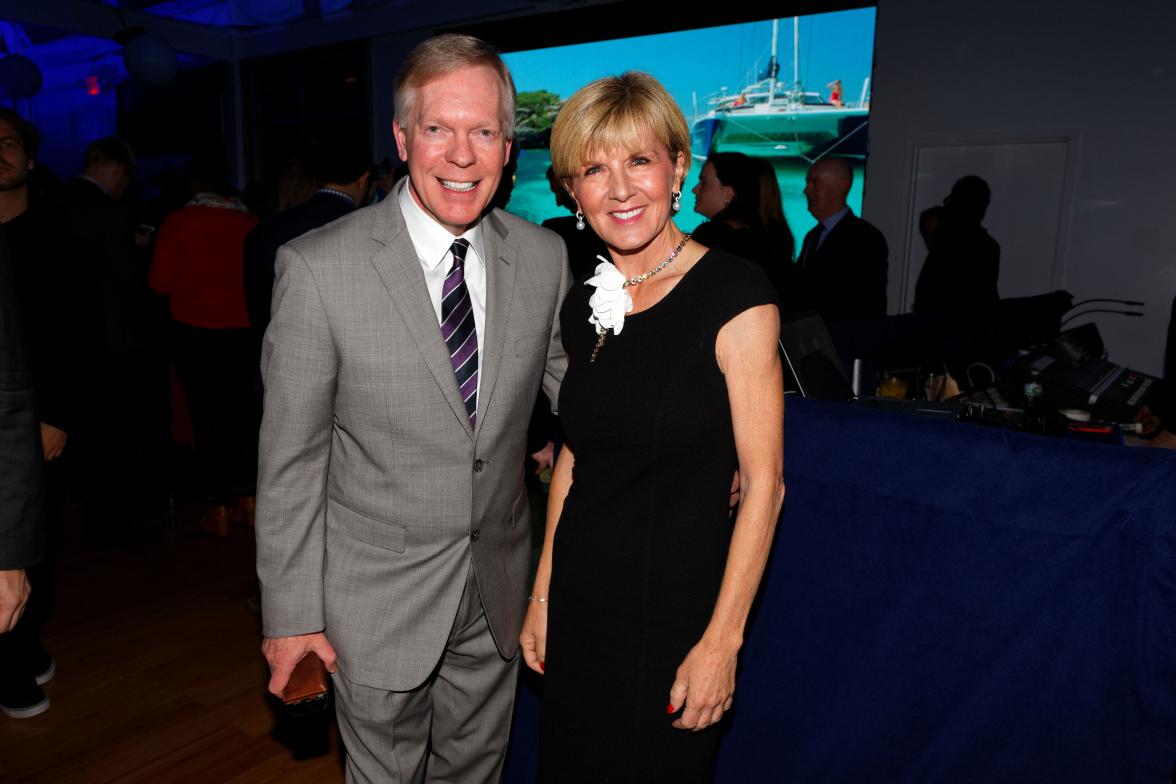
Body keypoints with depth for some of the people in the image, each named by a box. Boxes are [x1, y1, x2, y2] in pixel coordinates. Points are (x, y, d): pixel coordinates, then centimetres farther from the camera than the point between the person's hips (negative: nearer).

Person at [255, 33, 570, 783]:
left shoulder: (544, 257, -6)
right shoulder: (319, 268, -17)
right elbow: (290, 458, -11)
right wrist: (291, 613, -8)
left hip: (498, 589, 3)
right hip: (376, 597, -3)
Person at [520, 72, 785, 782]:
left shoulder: (735, 295, -15)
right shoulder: (583, 306, 3)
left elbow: (764, 482, -15)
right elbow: (574, 456, 9)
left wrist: (722, 641, -15)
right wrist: (542, 596, 9)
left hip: (676, 615, -5)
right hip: (578, 606, 6)